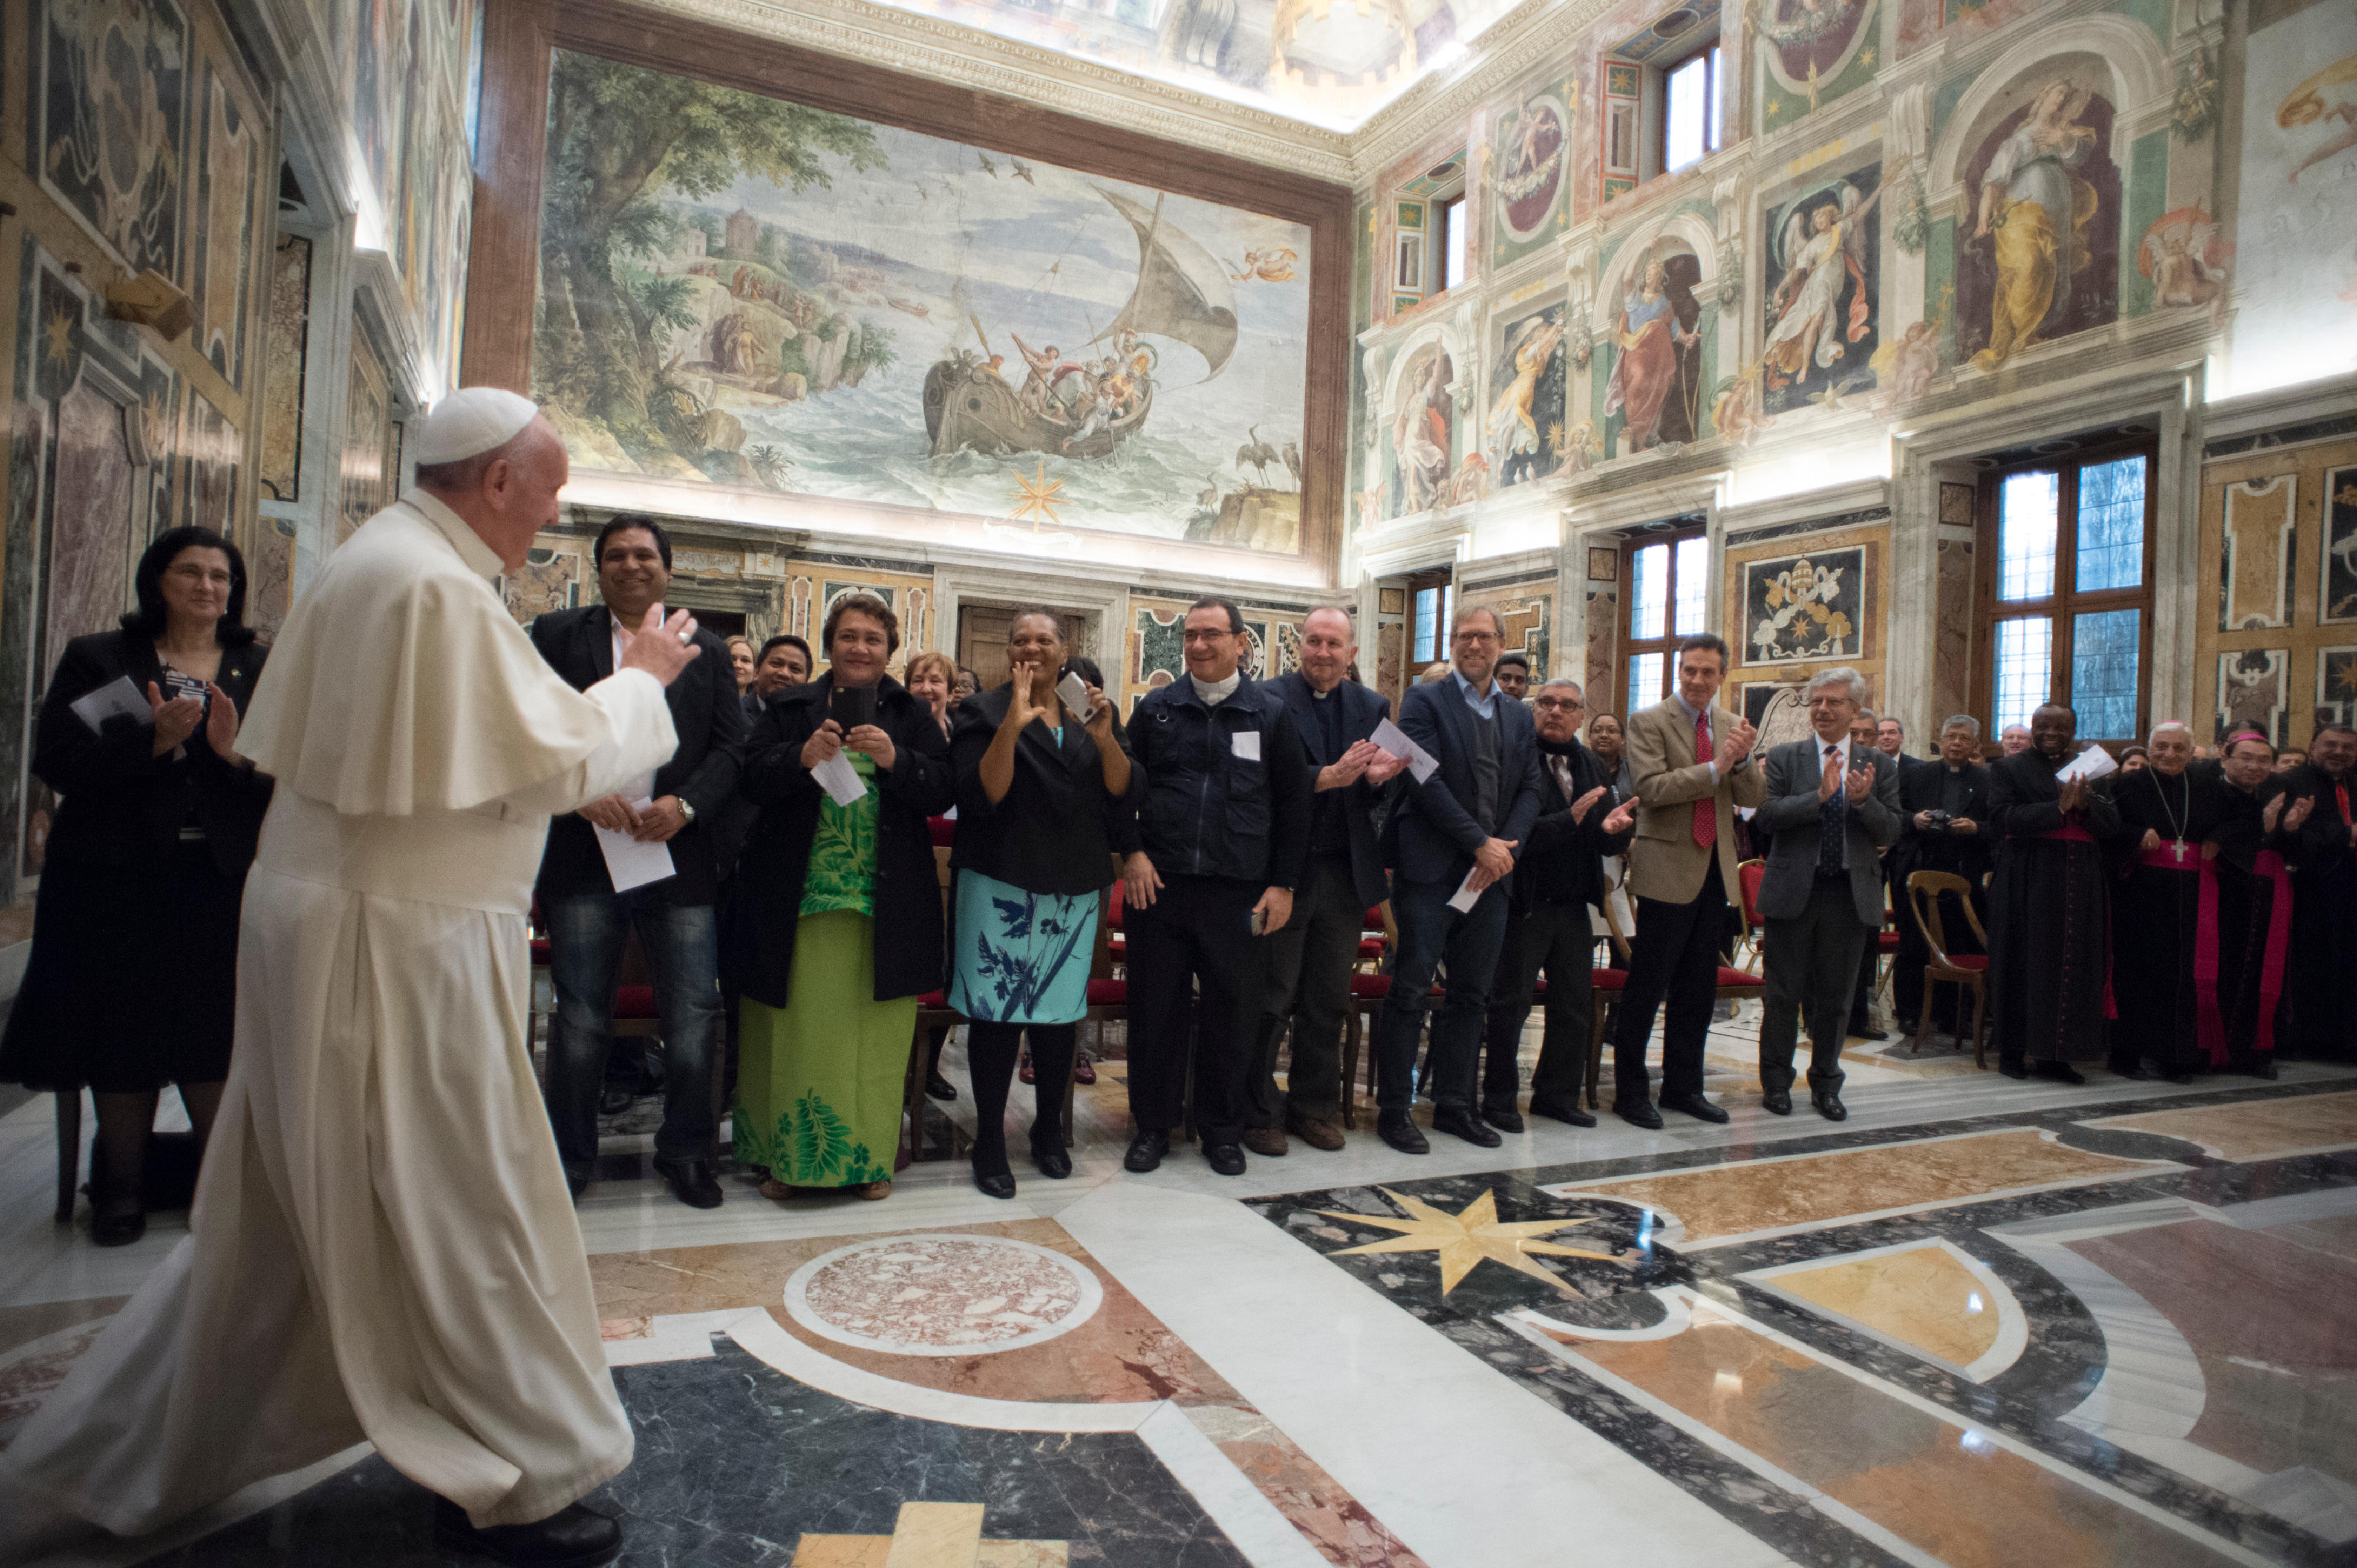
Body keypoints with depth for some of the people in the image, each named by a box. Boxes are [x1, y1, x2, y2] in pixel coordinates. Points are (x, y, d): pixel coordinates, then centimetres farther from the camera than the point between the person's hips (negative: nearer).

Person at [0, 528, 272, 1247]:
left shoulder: (261, 670, 8)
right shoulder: (97, 659, 7)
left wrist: (235, 752, -18)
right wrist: (150, 740, -17)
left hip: (220, 883, 0)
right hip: (114, 882, 0)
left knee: (213, 1039, 2)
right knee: (121, 1034, 7)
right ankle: (121, 1186, 23)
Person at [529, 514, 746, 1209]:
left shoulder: (707, 649, 11)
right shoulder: (557, 635, 9)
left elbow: (731, 746, 4)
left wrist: (686, 804, -11)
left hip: (680, 860, 1)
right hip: (584, 860, 0)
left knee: (694, 1018, 4)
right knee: (580, 1022, 9)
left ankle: (686, 1152, 23)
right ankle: (568, 1158, 27)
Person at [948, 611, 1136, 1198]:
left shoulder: (1091, 712, 12)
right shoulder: (985, 712, 2)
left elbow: (1123, 792, 3)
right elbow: (983, 794, -12)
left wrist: (1104, 737, -13)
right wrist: (1013, 725, -21)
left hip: (1074, 886, 3)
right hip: (1002, 884, -3)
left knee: (1061, 1008, 9)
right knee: (997, 1007, -1)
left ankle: (1049, 1130, 27)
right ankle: (990, 1142, 12)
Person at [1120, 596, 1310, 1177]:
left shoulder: (1271, 713, 4)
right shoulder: (1155, 708, 6)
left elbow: (1293, 803, 6)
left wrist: (1284, 884, 1)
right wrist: (1131, 852, -2)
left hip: (1237, 890, -1)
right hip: (1157, 883, 1)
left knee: (1226, 1011, 8)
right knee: (1154, 1008, 6)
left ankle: (1223, 1130, 23)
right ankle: (1152, 1124, 21)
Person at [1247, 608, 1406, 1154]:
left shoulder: (1373, 708, 11)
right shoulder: (1269, 699, -5)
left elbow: (1376, 799, 8)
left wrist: (1377, 778, -14)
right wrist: (1328, 777, -26)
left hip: (1344, 873, 5)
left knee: (1329, 1002, 13)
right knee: (1270, 1001, 4)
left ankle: (1315, 1106, 27)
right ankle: (1258, 1112, 17)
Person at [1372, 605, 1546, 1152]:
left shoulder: (1520, 717, 17)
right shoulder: (1425, 702, -1)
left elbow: (1532, 790, 11)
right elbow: (1426, 781, -11)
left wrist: (1504, 847, -6)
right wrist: (1480, 844, -13)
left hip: (1491, 874, 6)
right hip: (1431, 869, -5)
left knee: (1472, 994, 10)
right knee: (1411, 990, -3)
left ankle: (1456, 1105, 22)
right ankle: (1393, 1111, 6)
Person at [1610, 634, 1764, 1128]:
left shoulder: (1732, 726, 12)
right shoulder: (1649, 721, -4)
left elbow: (1755, 799, 5)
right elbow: (1653, 788, -17)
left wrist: (1742, 759, -14)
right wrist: (1716, 767, -22)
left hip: (1715, 870, 6)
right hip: (1669, 869, -6)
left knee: (1698, 989, 12)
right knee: (1647, 985, -2)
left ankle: (1683, 1087, 24)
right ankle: (1630, 1090, 8)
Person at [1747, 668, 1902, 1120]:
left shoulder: (1880, 765, 7)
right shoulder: (1785, 757, 2)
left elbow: (1891, 834, 0)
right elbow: (1766, 815, -11)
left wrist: (1864, 801, -18)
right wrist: (1819, 795, -22)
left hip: (1851, 893, 2)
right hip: (1794, 891, -1)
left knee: (1835, 997, 11)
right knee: (1785, 994, 6)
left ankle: (1826, 1084, 26)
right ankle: (1776, 1081, 20)